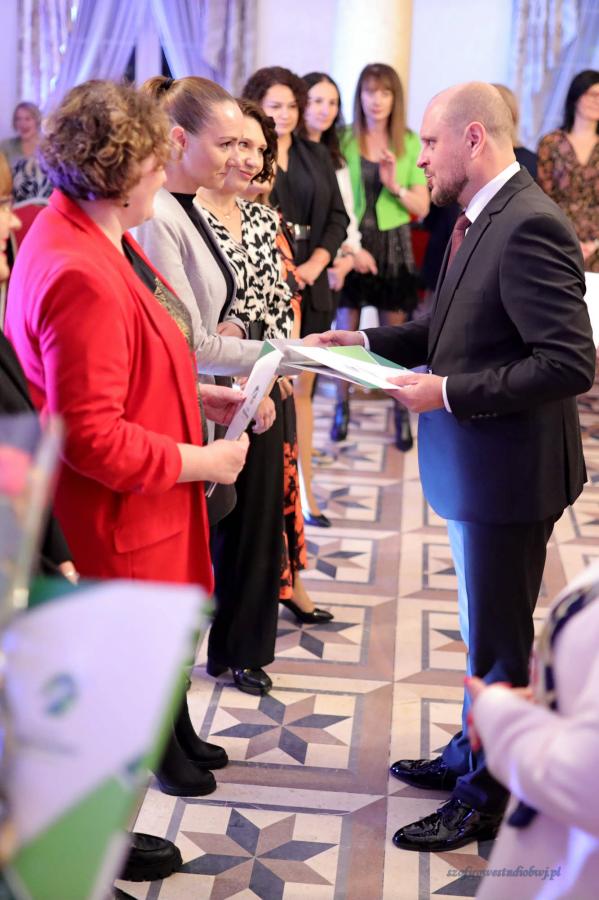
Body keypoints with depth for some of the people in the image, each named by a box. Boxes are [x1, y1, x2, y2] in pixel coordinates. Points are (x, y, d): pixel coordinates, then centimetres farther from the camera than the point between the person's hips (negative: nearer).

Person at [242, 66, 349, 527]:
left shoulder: (316, 156, 13)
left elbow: (337, 218, 11)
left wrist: (314, 264, -4)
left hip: (308, 289, 6)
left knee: (301, 390, 10)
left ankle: (305, 494, 17)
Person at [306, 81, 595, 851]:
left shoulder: (530, 226, -23)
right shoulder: (479, 217, 6)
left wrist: (448, 393, -23)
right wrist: (367, 340, 5)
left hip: (506, 468, -9)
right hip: (471, 462, 9)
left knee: (497, 640, 8)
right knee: (485, 628, 24)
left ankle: (484, 796, 26)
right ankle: (472, 753, 43)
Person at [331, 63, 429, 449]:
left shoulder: (411, 144, 1)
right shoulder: (344, 140, -2)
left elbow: (422, 207, 3)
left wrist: (396, 187, -14)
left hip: (393, 244, 1)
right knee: (346, 328, 5)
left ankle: (402, 412, 14)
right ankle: (343, 406, 19)